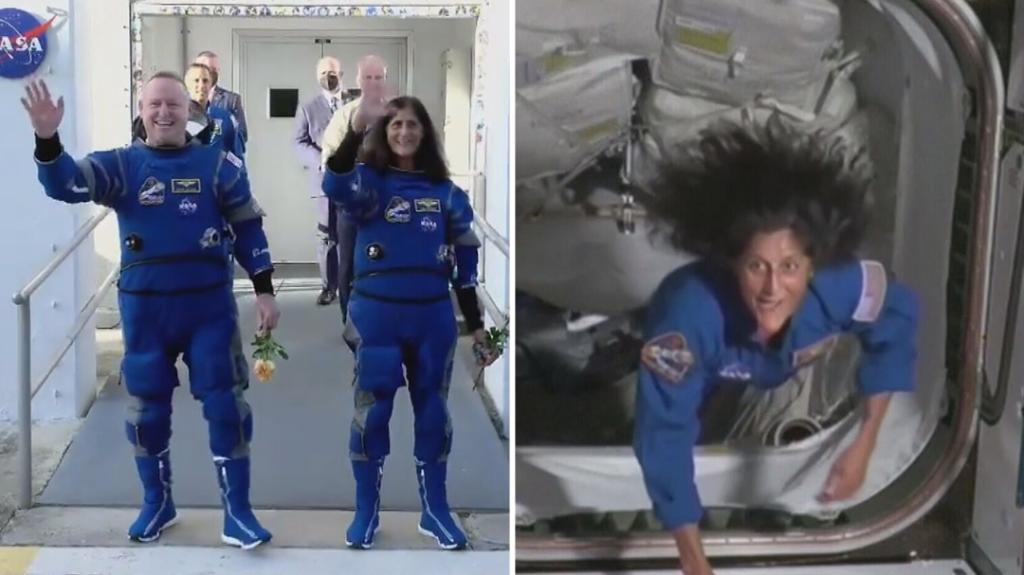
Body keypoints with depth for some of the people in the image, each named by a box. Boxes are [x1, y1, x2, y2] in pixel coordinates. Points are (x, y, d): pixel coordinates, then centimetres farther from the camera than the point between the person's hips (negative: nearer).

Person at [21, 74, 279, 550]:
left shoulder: (218, 165, 0)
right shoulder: (121, 165, 0)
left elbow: (249, 229, 3)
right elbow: (66, 186, -16)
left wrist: (264, 290, -1)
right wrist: (47, 138, -34)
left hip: (210, 306, -1)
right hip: (144, 309, 1)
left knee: (226, 407, -1)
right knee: (146, 408, 11)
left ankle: (237, 512, 10)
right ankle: (157, 503, 30)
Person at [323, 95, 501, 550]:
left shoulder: (446, 193, 7)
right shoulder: (369, 181, -1)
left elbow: (465, 263, 9)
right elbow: (335, 186, -27)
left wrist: (477, 327, 7)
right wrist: (357, 128, -39)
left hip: (432, 317, 2)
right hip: (376, 315, -2)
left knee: (432, 412, 10)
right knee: (371, 412, 5)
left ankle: (435, 511, 23)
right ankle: (366, 511, 19)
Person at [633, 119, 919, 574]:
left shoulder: (842, 285, -42)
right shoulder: (688, 311, -50)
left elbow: (896, 328, -18)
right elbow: (664, 433, -43)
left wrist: (864, 445, -20)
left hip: (782, 373, 2)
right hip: (705, 383, -2)